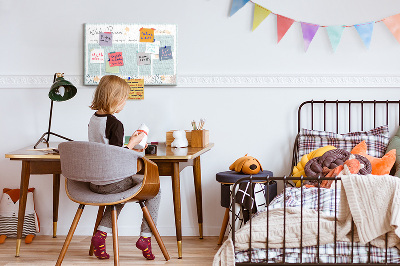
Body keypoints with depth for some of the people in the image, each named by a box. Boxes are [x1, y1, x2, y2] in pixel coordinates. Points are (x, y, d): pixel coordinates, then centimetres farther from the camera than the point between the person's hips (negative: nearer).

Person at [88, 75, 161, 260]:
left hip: (94, 182, 8)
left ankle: (101, 233, 17)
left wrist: (128, 147, 19)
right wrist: (132, 143, -8)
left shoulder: (93, 119, 7)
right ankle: (145, 237, 11)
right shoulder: (115, 124, -19)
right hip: (112, 182, -8)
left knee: (121, 192, 35)